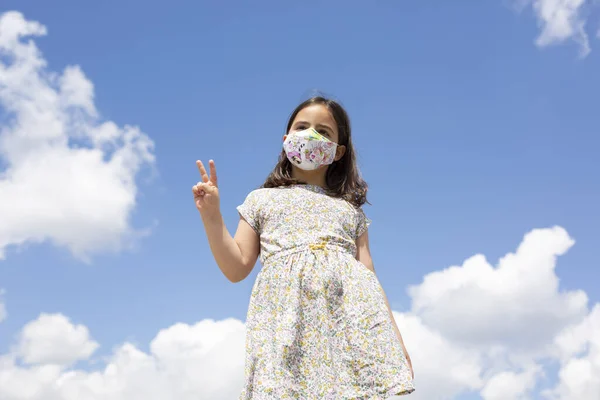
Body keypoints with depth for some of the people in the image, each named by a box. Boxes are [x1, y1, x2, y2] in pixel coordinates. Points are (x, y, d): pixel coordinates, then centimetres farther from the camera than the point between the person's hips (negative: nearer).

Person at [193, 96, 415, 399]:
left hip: (349, 311, 1)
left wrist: (395, 337, 7)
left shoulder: (349, 209, 27)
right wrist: (211, 216, 6)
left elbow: (367, 275, 18)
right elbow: (237, 268, 17)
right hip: (286, 314, -1)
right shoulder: (261, 199, 25)